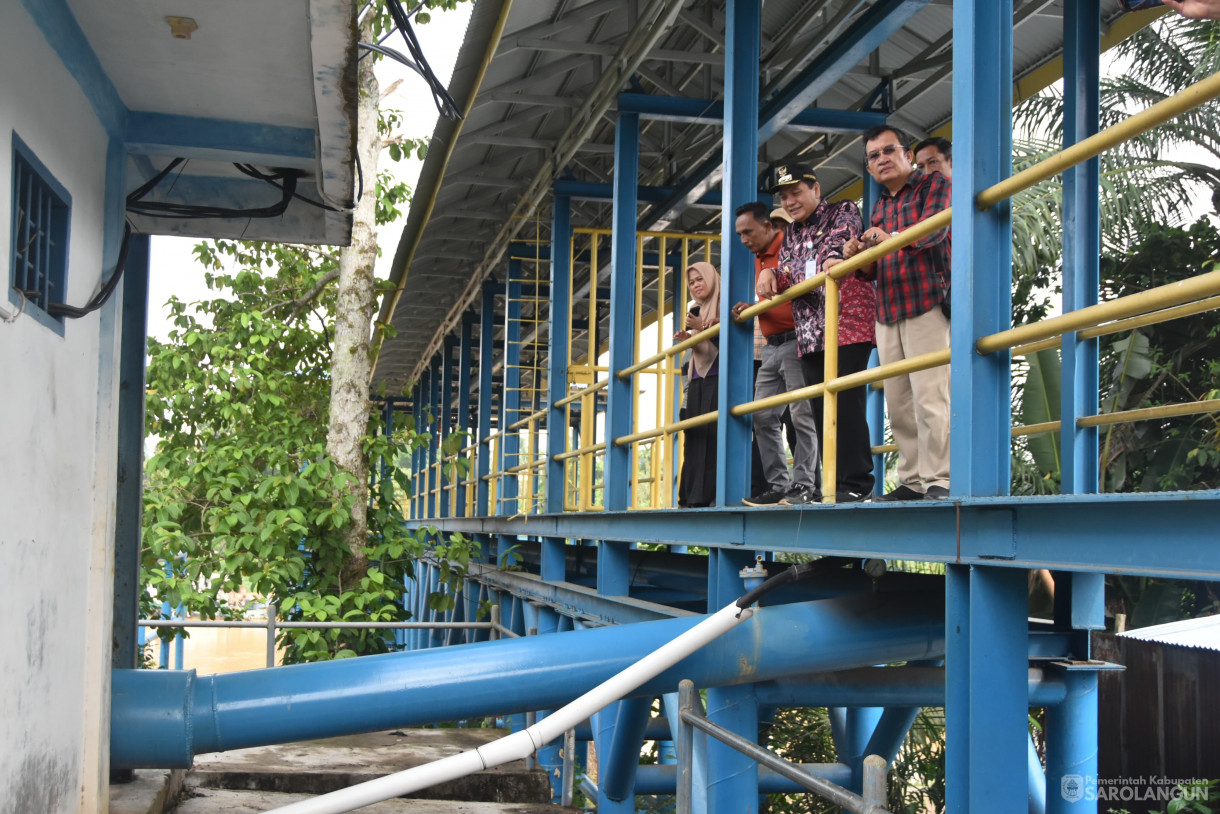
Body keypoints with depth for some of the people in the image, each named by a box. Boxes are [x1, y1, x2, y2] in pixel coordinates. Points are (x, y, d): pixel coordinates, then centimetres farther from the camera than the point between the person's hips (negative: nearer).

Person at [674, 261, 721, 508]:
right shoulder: (696, 312, 19)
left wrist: (704, 328, -18)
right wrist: (688, 339, 1)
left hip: (719, 379, -7)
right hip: (699, 379, 7)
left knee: (713, 434, -14)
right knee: (695, 436, 1)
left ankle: (714, 494, -16)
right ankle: (694, 496, 0)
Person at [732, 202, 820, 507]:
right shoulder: (759, 260, 21)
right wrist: (750, 310, 11)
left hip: (795, 341, -9)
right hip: (772, 347, 9)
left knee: (802, 415, -9)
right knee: (763, 416, 4)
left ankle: (804, 486, -8)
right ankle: (778, 485, 7)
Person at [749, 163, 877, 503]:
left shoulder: (842, 212, 5)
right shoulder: (790, 235, 22)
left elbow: (844, 234, -17)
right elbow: (788, 278, 19)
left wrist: (834, 254, -40)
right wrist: (770, 275, -6)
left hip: (847, 324, -7)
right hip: (810, 333, 7)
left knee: (846, 405, -13)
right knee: (821, 411, 4)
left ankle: (857, 483, -9)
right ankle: (836, 483, 9)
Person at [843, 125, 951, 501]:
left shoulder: (934, 185, 3)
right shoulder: (879, 206, 23)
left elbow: (934, 229, -16)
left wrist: (892, 239, -33)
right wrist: (858, 256, 2)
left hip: (927, 305, -7)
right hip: (888, 313, 7)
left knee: (929, 396, -14)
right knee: (898, 404, 3)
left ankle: (938, 480, -12)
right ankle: (912, 481, 8)